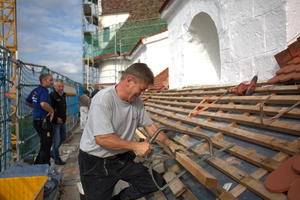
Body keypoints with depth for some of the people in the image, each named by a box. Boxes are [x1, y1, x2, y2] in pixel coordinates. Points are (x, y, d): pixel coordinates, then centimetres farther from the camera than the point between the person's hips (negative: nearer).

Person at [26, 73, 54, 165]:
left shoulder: (35, 91, 13)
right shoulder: (44, 91, -17)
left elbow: (27, 101, 27)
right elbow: (43, 104, -37)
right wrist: (52, 111, -21)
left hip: (37, 120, 10)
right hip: (44, 121, -10)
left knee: (45, 144, 22)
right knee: (46, 145, -1)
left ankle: (37, 164, 32)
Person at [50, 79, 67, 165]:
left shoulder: (63, 94, 10)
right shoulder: (52, 95, -15)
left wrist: (64, 118, 13)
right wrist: (56, 119, -19)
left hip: (62, 122, 9)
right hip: (55, 122, -8)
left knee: (63, 137, 19)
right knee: (56, 140, -1)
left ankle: (53, 153, 36)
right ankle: (56, 159, 13)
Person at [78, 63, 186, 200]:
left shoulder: (136, 101, 0)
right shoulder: (103, 99, -23)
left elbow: (150, 126, 9)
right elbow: (102, 139, -29)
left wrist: (170, 144, 1)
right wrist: (136, 146, -22)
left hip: (122, 157, 6)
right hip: (96, 163, -6)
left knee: (157, 182, 1)